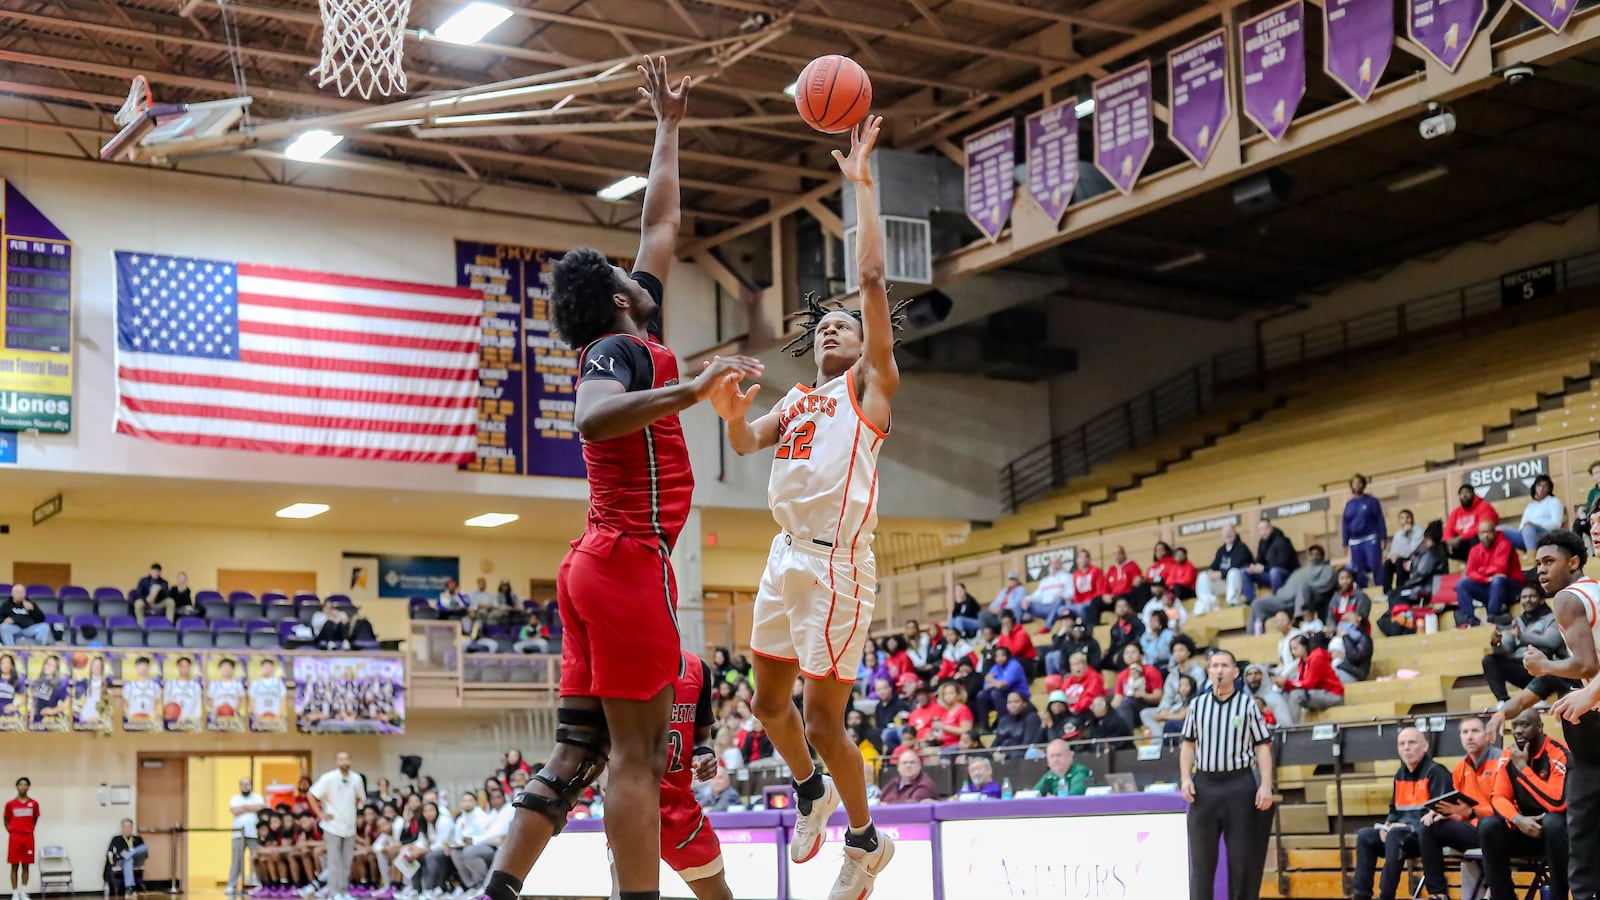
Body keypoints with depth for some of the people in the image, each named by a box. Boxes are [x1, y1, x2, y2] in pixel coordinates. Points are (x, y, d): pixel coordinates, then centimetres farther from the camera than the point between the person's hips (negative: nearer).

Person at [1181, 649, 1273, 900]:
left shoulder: (1248, 705, 1)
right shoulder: (1197, 705, 8)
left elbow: (1263, 746, 0)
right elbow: (1188, 745, 14)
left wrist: (1266, 785, -9)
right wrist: (1185, 778, 1)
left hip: (1240, 783, -2)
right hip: (1204, 783, 2)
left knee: (1243, 856, 1)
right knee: (1201, 855, 2)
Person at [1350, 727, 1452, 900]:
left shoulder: (1436, 772, -9)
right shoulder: (1400, 774, 15)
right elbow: (1394, 809, 22)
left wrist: (1408, 826, -21)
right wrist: (1388, 825, -1)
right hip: (1404, 829, 8)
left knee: (1396, 835, -34)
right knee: (1364, 836, -6)